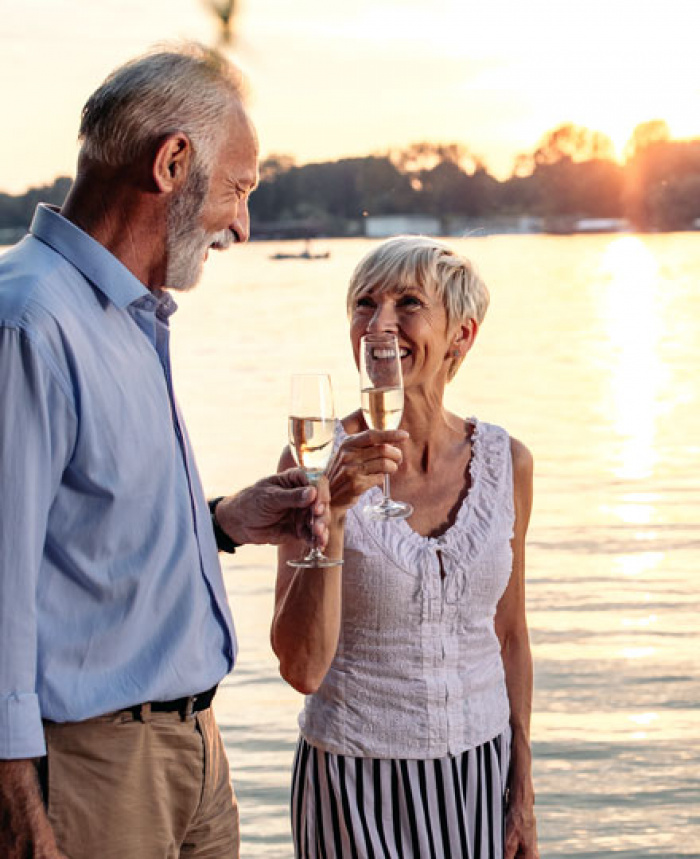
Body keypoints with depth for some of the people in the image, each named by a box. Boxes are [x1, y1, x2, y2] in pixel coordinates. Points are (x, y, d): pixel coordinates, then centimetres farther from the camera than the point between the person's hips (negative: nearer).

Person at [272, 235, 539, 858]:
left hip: (478, 773, 3)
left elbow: (509, 637, 8)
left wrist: (522, 792, 8)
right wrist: (332, 516, -28)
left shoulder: (506, 462, -2)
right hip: (356, 780, -3)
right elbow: (302, 668, -17)